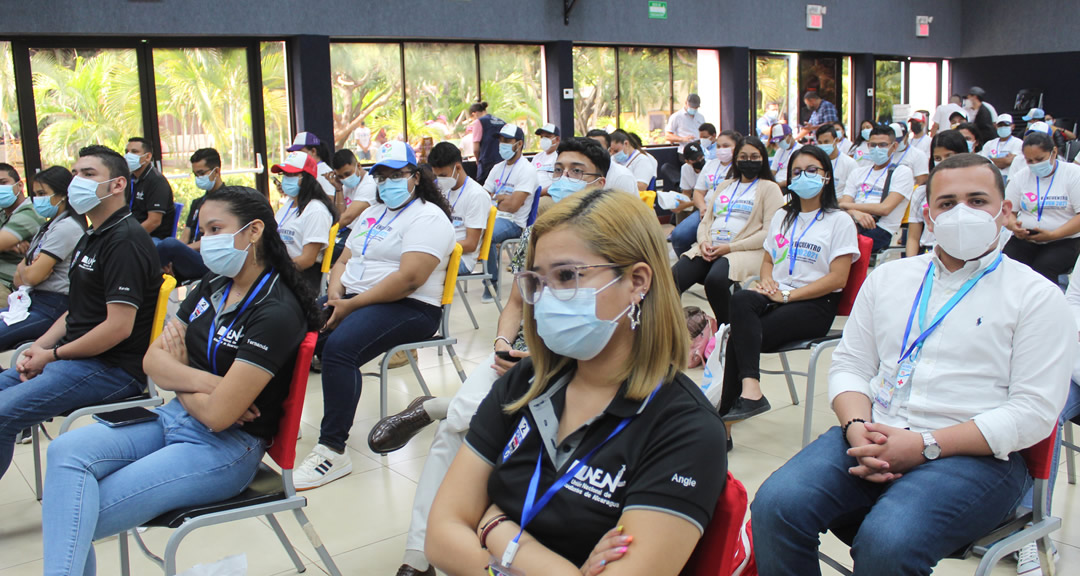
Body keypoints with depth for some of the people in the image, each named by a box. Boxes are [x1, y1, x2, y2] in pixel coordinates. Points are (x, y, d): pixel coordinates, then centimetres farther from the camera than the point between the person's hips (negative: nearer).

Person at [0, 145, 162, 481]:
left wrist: (52, 355, -12)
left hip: (113, 368, -10)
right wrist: (39, 348, 5)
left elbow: (118, 327, -23)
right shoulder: (92, 239, 17)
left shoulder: (125, 241, -16)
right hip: (75, 359, 10)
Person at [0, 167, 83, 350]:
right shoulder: (47, 228, 20)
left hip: (53, 309, -9)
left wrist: (23, 270, 6)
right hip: (34, 301, 9)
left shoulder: (66, 227, -11)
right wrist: (28, 270, -6)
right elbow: (19, 279, 16)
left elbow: (32, 276, -16)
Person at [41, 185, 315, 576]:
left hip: (225, 449, -8)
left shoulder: (276, 312, -19)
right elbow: (152, 360, 7)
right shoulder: (213, 285, 9)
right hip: (173, 421, 8)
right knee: (67, 452, -17)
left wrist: (179, 378, -2)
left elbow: (218, 414, -22)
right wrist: (203, 381, -12)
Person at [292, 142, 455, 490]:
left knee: (339, 346, -33)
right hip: (352, 299, 9)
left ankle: (333, 450, -27)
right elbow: (344, 260, 22)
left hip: (408, 308, -9)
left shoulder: (427, 217, -8)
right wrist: (336, 294, -2)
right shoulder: (372, 214, 22)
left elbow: (408, 279, -20)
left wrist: (351, 306, -18)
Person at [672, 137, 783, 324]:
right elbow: (706, 219, 22)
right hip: (709, 248, 5)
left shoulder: (770, 188, 7)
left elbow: (769, 232, -6)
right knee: (671, 280, -21)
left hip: (745, 251, -5)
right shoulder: (724, 185, 26)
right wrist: (704, 242, -2)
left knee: (715, 280, -36)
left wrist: (730, 248, -14)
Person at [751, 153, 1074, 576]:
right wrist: (858, 429, -8)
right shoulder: (889, 278, 18)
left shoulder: (1036, 296, 4)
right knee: (775, 505, -24)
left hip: (975, 454, -3)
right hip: (875, 437, 4)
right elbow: (850, 365, 15)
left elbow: (1034, 412, -5)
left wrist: (925, 445, -16)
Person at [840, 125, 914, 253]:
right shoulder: (858, 173, 25)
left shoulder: (902, 172, 10)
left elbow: (885, 208, -5)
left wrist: (847, 205, -1)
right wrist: (855, 212, -15)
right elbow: (844, 205, 11)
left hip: (880, 229, -4)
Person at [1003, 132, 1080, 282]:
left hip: (1064, 240, -3)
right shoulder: (1021, 177, 11)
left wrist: (1052, 235, -18)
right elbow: (1007, 211, 12)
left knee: (1043, 267, -33)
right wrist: (1013, 225, -12)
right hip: (1024, 238, 3)